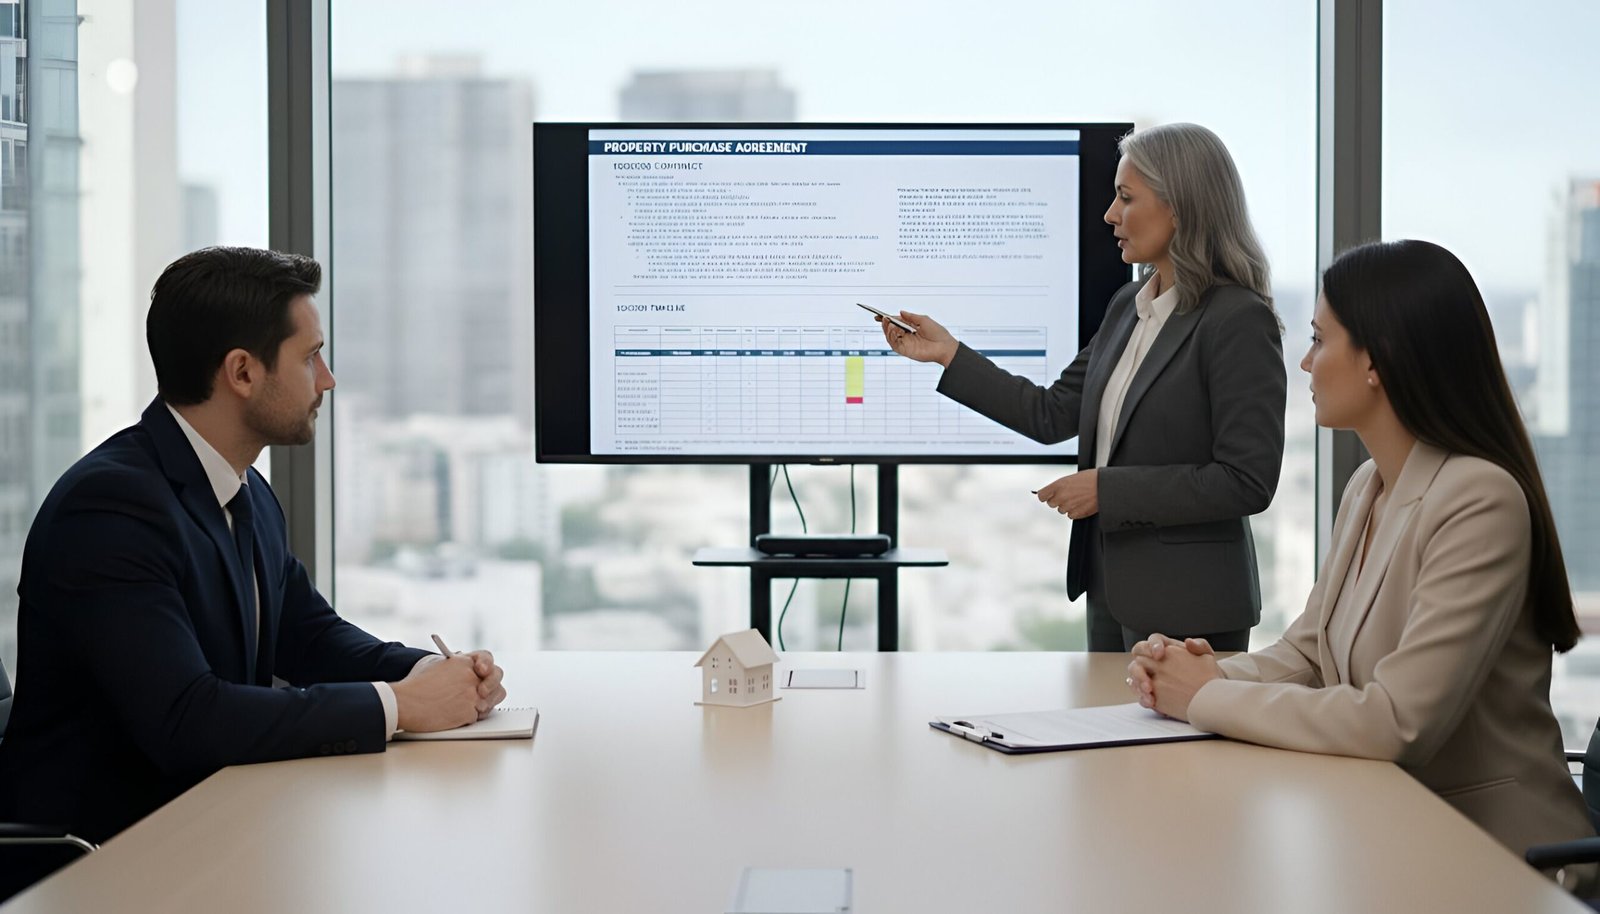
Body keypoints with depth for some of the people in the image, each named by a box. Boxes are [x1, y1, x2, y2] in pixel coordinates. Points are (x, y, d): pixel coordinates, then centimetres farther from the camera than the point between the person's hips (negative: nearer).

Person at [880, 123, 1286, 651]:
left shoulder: (1239, 320, -16)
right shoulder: (1127, 307, 9)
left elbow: (1247, 482, -19)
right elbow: (1052, 416, 11)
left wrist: (1109, 489, -18)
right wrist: (948, 354, 7)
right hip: (1113, 589, 8)